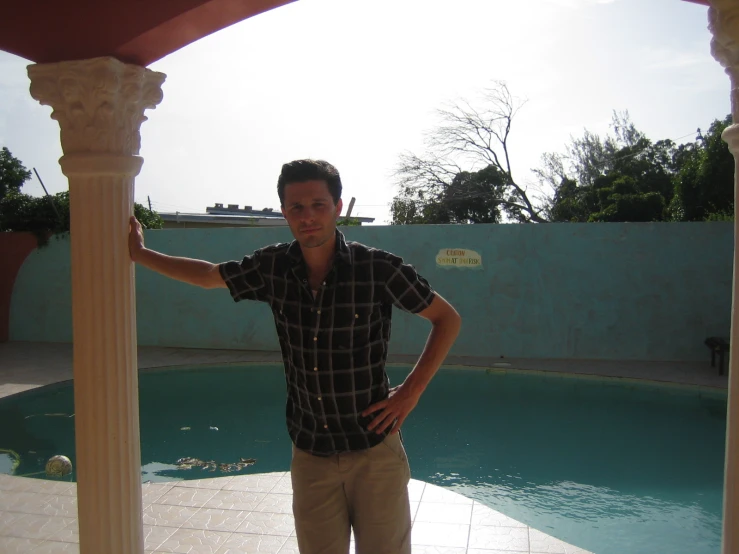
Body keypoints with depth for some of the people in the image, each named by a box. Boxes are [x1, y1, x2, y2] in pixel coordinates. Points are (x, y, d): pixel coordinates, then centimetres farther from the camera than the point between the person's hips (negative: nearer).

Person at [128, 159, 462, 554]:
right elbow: (207, 275, 14)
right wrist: (138, 253, 19)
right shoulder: (272, 268, -4)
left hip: (374, 451, -3)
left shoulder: (378, 268, -14)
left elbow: (448, 319, -4)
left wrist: (411, 391, -10)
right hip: (310, 455, 3)